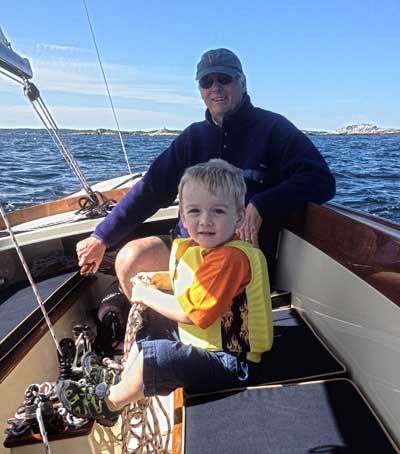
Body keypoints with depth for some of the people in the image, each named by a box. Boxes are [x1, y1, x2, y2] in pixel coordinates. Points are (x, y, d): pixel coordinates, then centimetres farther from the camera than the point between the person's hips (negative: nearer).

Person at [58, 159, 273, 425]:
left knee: (153, 357, -19)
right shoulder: (200, 247, 2)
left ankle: (108, 403, 11)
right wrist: (157, 279, 5)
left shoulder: (232, 257, -29)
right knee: (150, 328, 19)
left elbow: (189, 311, -30)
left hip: (232, 364, -10)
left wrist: (148, 295, -14)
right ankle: (119, 381, 35)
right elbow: (190, 280, 21)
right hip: (206, 343, 10)